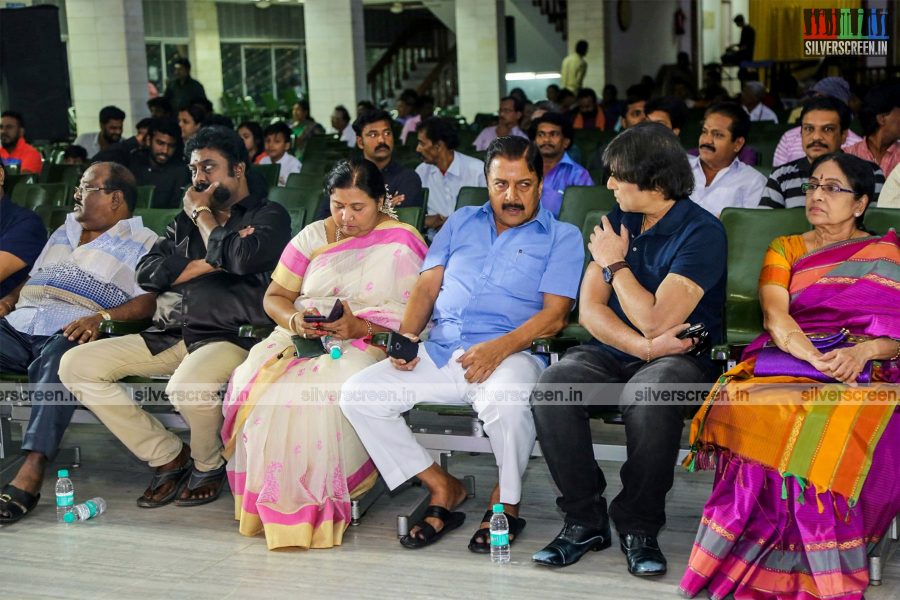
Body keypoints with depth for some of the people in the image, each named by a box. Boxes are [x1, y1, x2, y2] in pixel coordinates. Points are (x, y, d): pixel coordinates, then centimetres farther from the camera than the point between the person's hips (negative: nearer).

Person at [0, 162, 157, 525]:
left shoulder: (141, 243, 10)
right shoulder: (63, 233, 32)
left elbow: (147, 301, -4)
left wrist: (101, 317, -20)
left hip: (72, 333, -6)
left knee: (60, 357, -39)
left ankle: (31, 474, -47)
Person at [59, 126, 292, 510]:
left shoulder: (269, 216, 8)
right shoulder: (184, 221, 25)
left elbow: (242, 259, -15)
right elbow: (148, 273, 9)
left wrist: (204, 214, 2)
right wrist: (209, 264, -4)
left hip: (230, 337, -6)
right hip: (170, 336, 7)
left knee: (187, 385, -38)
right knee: (76, 365, -9)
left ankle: (208, 465, -2)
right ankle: (168, 456, -1)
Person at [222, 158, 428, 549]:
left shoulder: (403, 244, 2)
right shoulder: (312, 237, 16)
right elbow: (274, 296, 15)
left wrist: (360, 327, -20)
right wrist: (294, 320, -8)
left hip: (367, 345, -4)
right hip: (301, 338, 4)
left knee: (322, 392, -36)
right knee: (255, 384, -27)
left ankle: (321, 505, -22)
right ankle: (272, 503, -16)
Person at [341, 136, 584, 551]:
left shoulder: (561, 237, 9)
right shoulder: (461, 223, 23)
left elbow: (554, 315, -3)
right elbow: (427, 286, 18)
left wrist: (500, 347, -20)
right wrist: (407, 335, -3)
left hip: (510, 354, -5)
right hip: (439, 352, 5)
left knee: (506, 402, -39)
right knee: (357, 393, -15)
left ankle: (506, 500, -9)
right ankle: (442, 487, -2)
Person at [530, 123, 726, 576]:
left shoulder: (702, 232, -10)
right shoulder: (616, 223, 10)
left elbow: (654, 321, -19)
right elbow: (589, 309, 2)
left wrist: (615, 264, -5)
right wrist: (644, 346, -15)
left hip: (677, 356, -5)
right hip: (612, 352, 5)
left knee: (650, 400, -39)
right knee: (550, 390, -25)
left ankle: (639, 528, -16)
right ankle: (585, 520, -11)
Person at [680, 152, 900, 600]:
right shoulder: (785, 248, 23)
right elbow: (775, 315, 3)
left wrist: (863, 351, -15)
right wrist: (816, 359, -17)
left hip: (864, 371, -1)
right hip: (786, 362, 1)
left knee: (838, 428, -39)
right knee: (755, 408, -37)